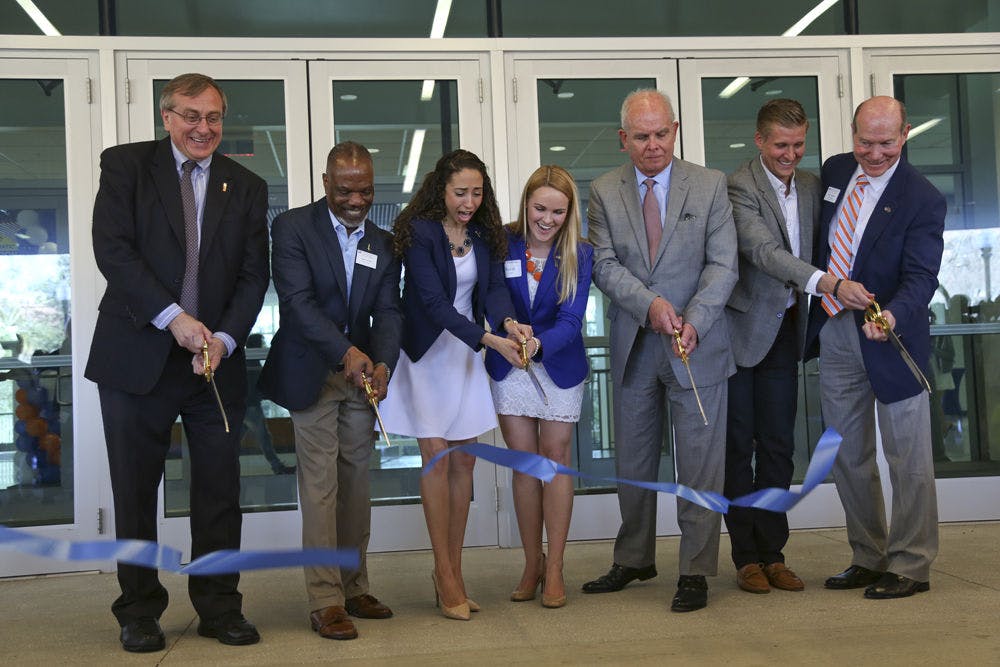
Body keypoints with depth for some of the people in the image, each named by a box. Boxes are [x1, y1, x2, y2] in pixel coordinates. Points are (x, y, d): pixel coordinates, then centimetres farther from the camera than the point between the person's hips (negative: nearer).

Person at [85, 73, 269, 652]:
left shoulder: (247, 187, 11)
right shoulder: (126, 165, 3)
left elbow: (255, 273, 5)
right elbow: (113, 248, -8)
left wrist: (225, 338, -11)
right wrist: (173, 316, -17)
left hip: (217, 361, 2)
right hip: (137, 357, -2)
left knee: (220, 490, 5)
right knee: (135, 490, 5)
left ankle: (220, 608, 18)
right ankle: (139, 612, 19)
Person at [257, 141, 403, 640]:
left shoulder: (383, 244, 11)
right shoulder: (292, 227, -4)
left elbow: (388, 311, 3)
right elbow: (297, 300, -14)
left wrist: (382, 364, -16)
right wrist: (347, 352, -25)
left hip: (363, 374, 5)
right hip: (313, 374, -5)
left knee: (356, 482, 8)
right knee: (320, 485, -6)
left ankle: (353, 587, 18)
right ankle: (325, 600, -2)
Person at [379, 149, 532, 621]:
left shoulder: (484, 235, 4)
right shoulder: (419, 232, -15)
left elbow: (495, 287, -3)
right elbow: (434, 301, -22)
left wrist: (509, 322, -27)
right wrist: (490, 340, -31)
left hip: (467, 353, 6)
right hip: (427, 351, -5)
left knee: (463, 460, 4)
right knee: (437, 457, -7)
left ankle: (451, 571, 14)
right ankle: (446, 579, 1)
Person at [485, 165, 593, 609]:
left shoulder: (579, 254, -10)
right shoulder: (502, 244, -8)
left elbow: (571, 319, -18)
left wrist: (539, 344, -36)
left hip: (559, 367, -1)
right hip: (508, 368, 1)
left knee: (555, 456, 1)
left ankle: (554, 568, 9)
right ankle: (532, 564, 17)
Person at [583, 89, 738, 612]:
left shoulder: (710, 185, 0)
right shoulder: (603, 192, 4)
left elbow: (722, 265, -5)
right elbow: (604, 265, -3)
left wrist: (693, 322, -19)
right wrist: (650, 304, -19)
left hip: (698, 345, -2)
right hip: (633, 347, 2)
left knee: (699, 464, 1)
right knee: (632, 461, 13)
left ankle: (696, 571, 12)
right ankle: (634, 559, 29)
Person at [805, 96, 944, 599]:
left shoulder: (923, 199, -11)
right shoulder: (835, 171, 6)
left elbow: (921, 275, -20)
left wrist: (892, 316, -38)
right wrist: (836, 284, 2)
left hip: (890, 337, -6)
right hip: (835, 334, 6)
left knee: (907, 457, 2)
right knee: (847, 455, 13)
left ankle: (910, 567, 14)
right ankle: (868, 558, 27)